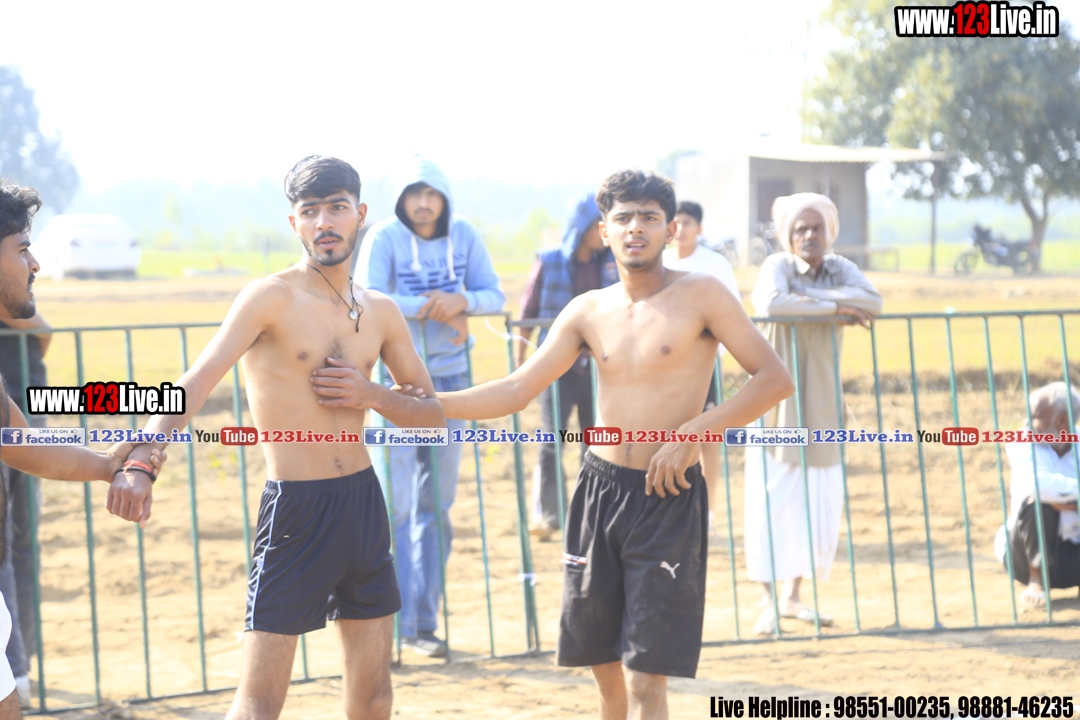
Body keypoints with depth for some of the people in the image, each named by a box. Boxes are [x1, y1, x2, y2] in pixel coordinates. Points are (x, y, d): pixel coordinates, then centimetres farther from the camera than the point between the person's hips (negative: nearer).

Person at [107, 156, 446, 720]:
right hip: (294, 506, -6)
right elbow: (195, 384, -20)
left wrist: (369, 394, -5)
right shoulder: (273, 297, -9)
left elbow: (433, 414, 15)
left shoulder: (380, 312, 9)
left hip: (363, 501, 6)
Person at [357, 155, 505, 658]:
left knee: (436, 504, 8)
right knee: (394, 504, -9)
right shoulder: (385, 237, -11)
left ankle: (423, 624, 15)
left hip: (449, 377, 5)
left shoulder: (463, 235, 2)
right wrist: (436, 310, -23)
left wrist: (461, 301, -19)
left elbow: (494, 296, 2)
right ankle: (390, 622, -5)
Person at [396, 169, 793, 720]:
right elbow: (516, 391, 8)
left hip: (668, 499, -5)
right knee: (607, 672, 11)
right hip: (599, 489, 5)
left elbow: (774, 379, -9)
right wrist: (423, 404, -1)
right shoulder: (587, 313, 8)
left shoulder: (700, 296, -6)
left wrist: (693, 431, -17)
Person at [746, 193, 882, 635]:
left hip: (823, 405, 5)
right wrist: (834, 306, -23)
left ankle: (793, 597, 18)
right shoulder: (778, 266, -7)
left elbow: (872, 301, -14)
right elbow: (770, 304, -30)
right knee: (773, 501, -8)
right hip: (778, 398, -5)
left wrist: (807, 295, -20)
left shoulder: (839, 268, 6)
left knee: (821, 504, 5)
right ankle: (769, 603, -6)